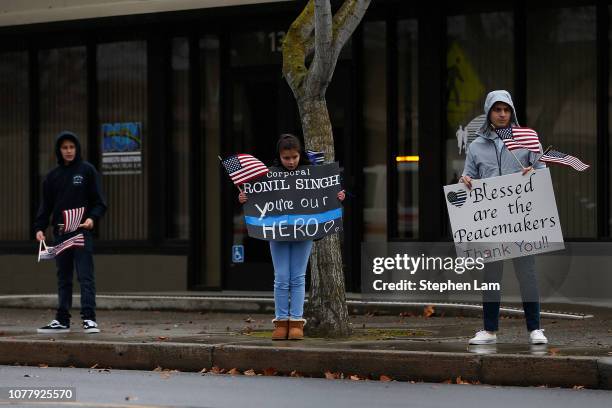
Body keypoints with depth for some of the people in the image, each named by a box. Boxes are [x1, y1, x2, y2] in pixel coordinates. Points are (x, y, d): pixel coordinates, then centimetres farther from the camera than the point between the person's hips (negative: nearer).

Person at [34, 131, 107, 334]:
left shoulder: (87, 170, 2)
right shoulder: (53, 176, 12)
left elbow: (99, 201, 0)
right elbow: (46, 205, 13)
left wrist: (93, 218, -17)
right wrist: (39, 227, 0)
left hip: (82, 231, -4)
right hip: (61, 233, 4)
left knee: (85, 276, -9)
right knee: (63, 278, 8)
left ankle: (89, 318, -11)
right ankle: (62, 320, 11)